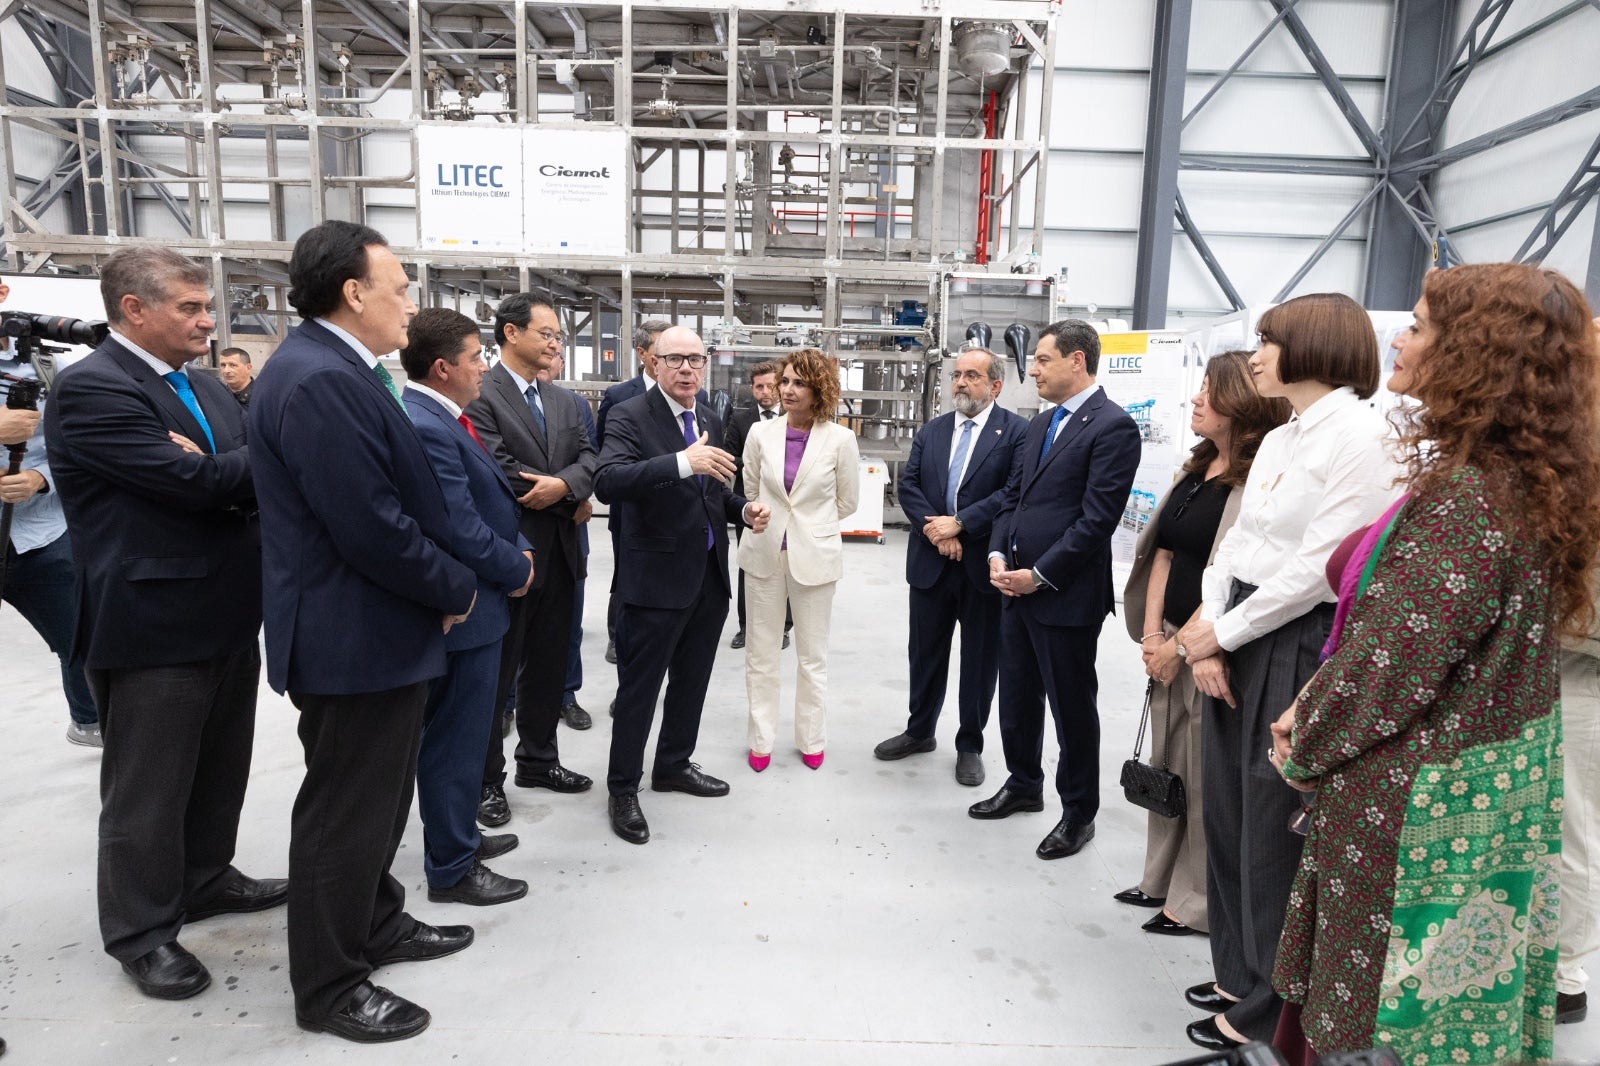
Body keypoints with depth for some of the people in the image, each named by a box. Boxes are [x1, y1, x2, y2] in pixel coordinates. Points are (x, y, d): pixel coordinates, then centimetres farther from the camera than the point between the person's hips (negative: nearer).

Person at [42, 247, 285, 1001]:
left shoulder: (206, 391, 12)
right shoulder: (89, 389, -15)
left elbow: (251, 477, 5)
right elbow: (196, 483, -24)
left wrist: (216, 469, -16)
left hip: (227, 614, 8)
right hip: (154, 625, -8)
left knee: (220, 769, 20)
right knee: (148, 789, 7)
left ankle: (206, 880, 39)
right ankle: (140, 931, 24)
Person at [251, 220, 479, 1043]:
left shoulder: (335, 371, 10)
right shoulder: (318, 381, -23)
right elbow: (373, 528, -27)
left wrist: (441, 586, 6)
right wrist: (456, 589, -12)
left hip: (375, 632, 10)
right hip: (355, 639, -10)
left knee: (377, 797, 23)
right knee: (345, 811, 6)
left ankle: (376, 925, 42)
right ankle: (329, 987, 25)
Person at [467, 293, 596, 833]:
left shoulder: (564, 402, 13)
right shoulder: (480, 396, -11)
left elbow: (587, 460, 3)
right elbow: (499, 474, -20)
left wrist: (562, 484, -19)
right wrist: (569, 501, -11)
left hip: (559, 555, 7)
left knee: (548, 667, 17)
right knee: (495, 673, 7)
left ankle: (538, 761, 34)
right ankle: (487, 780, 21)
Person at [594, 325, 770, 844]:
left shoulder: (710, 420, 10)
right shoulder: (630, 416, -12)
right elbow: (607, 482, -30)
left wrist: (743, 509, 1)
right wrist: (683, 462, -40)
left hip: (710, 576, 7)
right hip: (657, 578, -7)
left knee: (691, 681, 19)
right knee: (639, 687, 5)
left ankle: (674, 765, 39)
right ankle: (622, 788, 21)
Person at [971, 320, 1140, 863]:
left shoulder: (1113, 427, -13)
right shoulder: (1040, 424, 13)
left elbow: (1097, 519, -18)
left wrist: (1039, 575, -17)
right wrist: (998, 555, 0)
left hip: (1067, 594, -8)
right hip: (1017, 586, 8)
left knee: (1071, 705, 7)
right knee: (1016, 694, 18)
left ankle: (1079, 813, 25)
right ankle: (1023, 784, 39)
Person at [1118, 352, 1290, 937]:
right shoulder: (1197, 470, 10)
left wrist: (1181, 646, -13)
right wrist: (1151, 635, 1)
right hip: (1171, 644, 8)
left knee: (1205, 775, 5)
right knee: (1166, 763, 16)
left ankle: (1198, 902, 23)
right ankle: (1163, 880, 33)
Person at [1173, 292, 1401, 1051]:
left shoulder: (1361, 434, -13)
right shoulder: (1277, 440, 14)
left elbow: (1318, 569, -19)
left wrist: (1218, 633, -11)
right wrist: (1205, 633, -3)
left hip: (1298, 647, -8)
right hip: (1237, 637, 8)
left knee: (1272, 831, 5)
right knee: (1226, 815, 16)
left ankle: (1270, 1010, 26)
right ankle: (1239, 973, 36)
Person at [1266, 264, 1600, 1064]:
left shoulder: (1467, 499, -25)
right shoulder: (1522, 482, 6)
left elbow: (1393, 665, -24)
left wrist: (1303, 748, -8)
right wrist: (1315, 703, 2)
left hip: (1420, 810, -9)